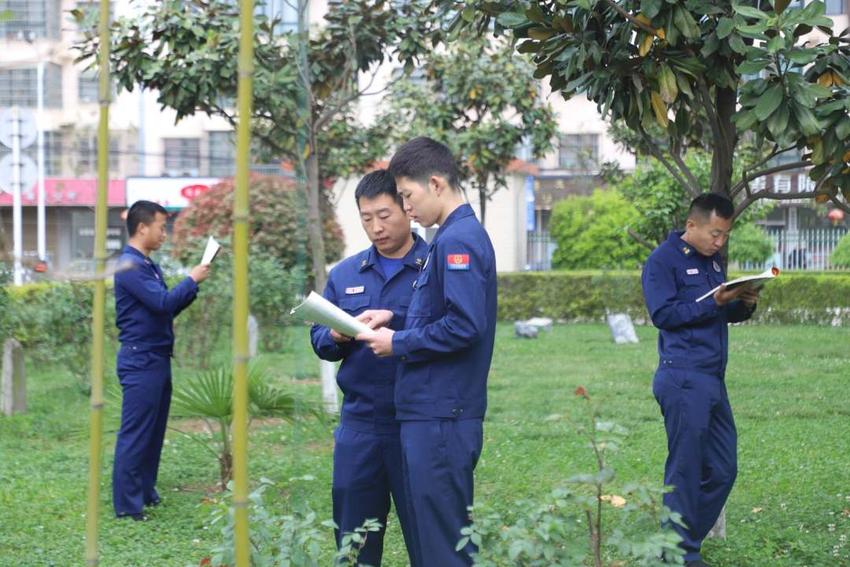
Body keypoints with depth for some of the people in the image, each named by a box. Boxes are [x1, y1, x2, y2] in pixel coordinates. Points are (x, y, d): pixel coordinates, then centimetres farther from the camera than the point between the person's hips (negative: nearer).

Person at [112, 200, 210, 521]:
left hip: (158, 359, 10)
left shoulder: (148, 266, 15)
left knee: (154, 433, 14)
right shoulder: (129, 265, -15)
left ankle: (146, 493, 22)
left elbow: (168, 308, 19)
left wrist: (193, 286, 7)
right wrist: (192, 280, -9)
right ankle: (127, 506, -4)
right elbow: (163, 303, -23)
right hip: (140, 361, -10)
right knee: (135, 434, -7)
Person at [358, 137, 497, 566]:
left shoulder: (458, 240, -15)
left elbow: (463, 326, -23)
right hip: (430, 411, 10)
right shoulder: (448, 238, 16)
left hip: (442, 415, -10)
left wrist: (398, 344, -13)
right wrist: (395, 318, 11)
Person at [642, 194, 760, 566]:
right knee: (685, 469, -4)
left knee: (722, 469, 9)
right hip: (683, 379, -9)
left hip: (713, 380, 9)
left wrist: (743, 305, 3)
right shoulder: (663, 260, -6)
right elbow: (663, 313, -16)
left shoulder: (713, 261, 19)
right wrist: (712, 303, -21)